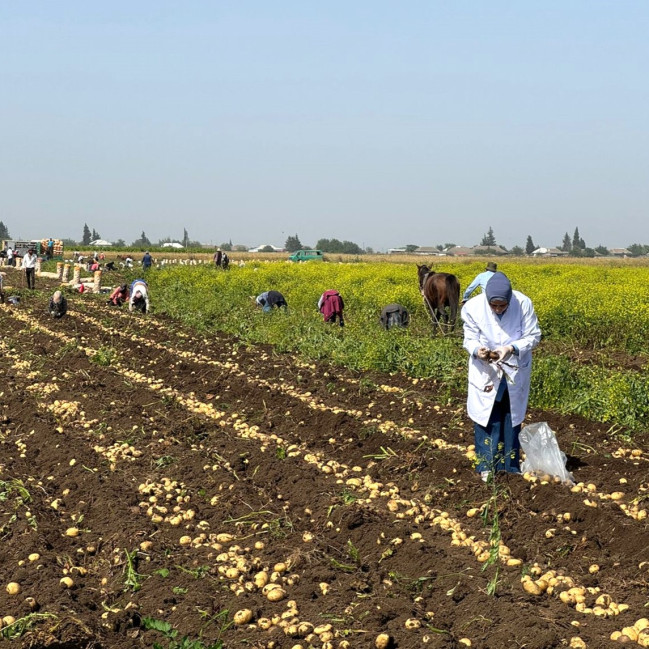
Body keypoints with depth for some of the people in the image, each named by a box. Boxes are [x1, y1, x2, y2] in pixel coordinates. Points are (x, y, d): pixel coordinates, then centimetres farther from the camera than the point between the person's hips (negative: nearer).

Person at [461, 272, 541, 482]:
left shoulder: (524, 304, -23)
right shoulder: (473, 307, -22)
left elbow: (533, 336, -14)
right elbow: (470, 339, -10)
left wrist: (511, 349, -31)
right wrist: (477, 351, -33)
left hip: (515, 371, 0)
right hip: (485, 372, 0)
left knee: (512, 418, 10)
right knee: (486, 417, 1)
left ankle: (510, 466, 21)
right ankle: (486, 466, 12)